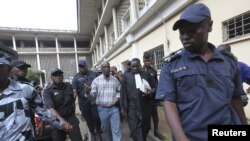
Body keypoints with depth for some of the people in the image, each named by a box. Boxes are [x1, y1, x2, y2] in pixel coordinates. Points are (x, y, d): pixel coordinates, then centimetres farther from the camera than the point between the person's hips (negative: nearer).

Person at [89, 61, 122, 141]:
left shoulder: (115, 79, 3)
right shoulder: (96, 80, -3)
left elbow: (120, 91, 13)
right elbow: (93, 94, -9)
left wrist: (118, 97, -6)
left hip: (114, 108, 1)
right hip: (102, 109, 0)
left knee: (116, 130, 5)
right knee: (106, 130, 19)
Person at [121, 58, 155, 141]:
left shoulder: (146, 75, 3)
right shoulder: (126, 77, 0)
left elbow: (154, 87, 8)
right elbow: (123, 92, 1)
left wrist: (150, 92, -14)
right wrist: (124, 106, 0)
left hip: (145, 107, 2)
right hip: (133, 107, -2)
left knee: (145, 127, 18)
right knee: (135, 129, -1)